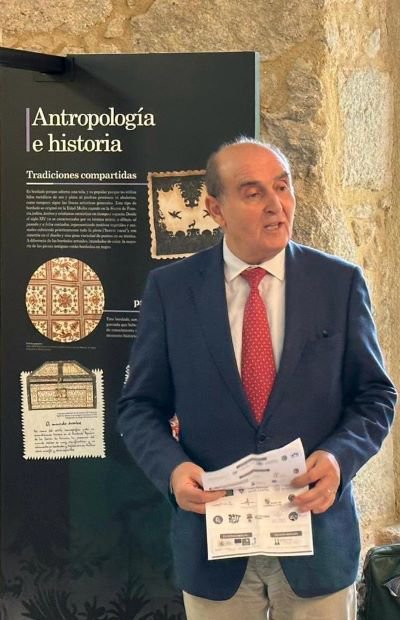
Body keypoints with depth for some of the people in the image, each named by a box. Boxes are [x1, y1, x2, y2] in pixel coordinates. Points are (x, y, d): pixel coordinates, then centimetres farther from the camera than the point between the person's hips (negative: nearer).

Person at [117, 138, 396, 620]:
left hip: (316, 532, 1)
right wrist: (171, 468, -17)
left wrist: (340, 456, -16)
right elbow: (139, 406, 1)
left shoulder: (340, 282, -3)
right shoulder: (170, 287, -3)